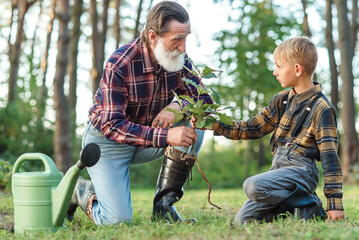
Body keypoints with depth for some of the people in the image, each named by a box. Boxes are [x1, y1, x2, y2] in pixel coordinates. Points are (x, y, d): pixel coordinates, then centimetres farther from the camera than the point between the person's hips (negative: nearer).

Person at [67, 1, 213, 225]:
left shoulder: (180, 60, -10)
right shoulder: (119, 65, -28)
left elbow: (206, 99, -6)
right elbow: (110, 125, -32)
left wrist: (179, 104, -30)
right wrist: (166, 136, -42)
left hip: (151, 136, 6)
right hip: (108, 139, -5)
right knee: (118, 221, -19)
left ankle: (163, 204, -13)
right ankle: (80, 190, 15)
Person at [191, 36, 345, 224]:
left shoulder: (321, 108, -9)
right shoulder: (282, 100, 12)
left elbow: (330, 157, -11)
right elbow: (254, 128, 14)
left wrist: (334, 203, -14)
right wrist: (215, 125, 1)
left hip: (301, 169, -7)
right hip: (278, 169, 7)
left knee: (253, 186, -32)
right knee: (243, 220, -3)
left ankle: (309, 205, -12)